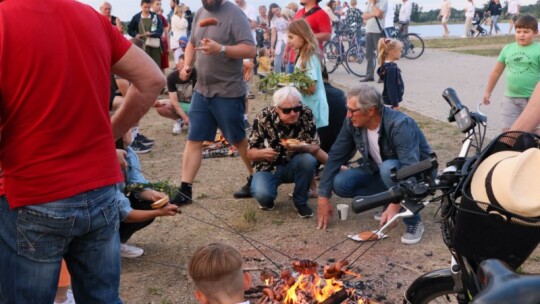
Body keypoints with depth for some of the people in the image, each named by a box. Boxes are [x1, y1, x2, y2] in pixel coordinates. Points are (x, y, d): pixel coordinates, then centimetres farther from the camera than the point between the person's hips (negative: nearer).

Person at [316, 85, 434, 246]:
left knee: (389, 169, -39)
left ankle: (413, 222, -19)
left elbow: (410, 168, -40)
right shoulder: (352, 123, -15)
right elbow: (335, 156, -9)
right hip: (380, 172, 6)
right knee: (340, 183, -17)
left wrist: (395, 205, -49)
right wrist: (323, 196, -11)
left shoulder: (399, 125, -32)